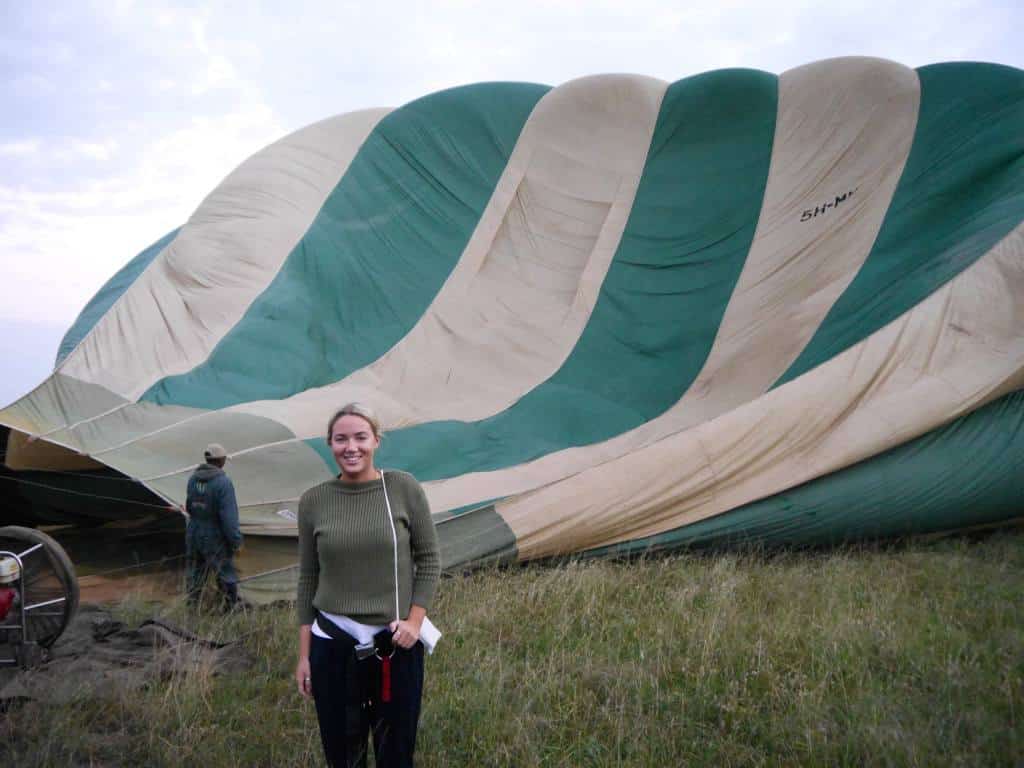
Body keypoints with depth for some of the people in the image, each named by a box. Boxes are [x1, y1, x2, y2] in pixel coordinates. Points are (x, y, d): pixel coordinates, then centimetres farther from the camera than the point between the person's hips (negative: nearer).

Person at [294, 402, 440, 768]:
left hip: (396, 644, -1)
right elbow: (308, 579, 4)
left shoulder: (404, 488, -7)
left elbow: (429, 559, 0)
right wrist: (304, 654, 4)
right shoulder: (313, 501, -2)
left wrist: (414, 621, -11)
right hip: (332, 645, 1)